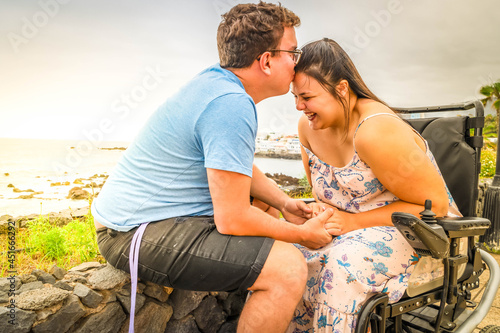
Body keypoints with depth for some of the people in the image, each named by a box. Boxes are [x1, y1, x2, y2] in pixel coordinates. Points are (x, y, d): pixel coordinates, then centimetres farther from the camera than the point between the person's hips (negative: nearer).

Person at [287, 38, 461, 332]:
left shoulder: (376, 132, -25)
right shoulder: (308, 126, -1)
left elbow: (435, 205, -20)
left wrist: (354, 222, -23)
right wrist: (321, 209, -9)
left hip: (419, 233, -6)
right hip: (350, 229, 7)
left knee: (343, 263, -33)